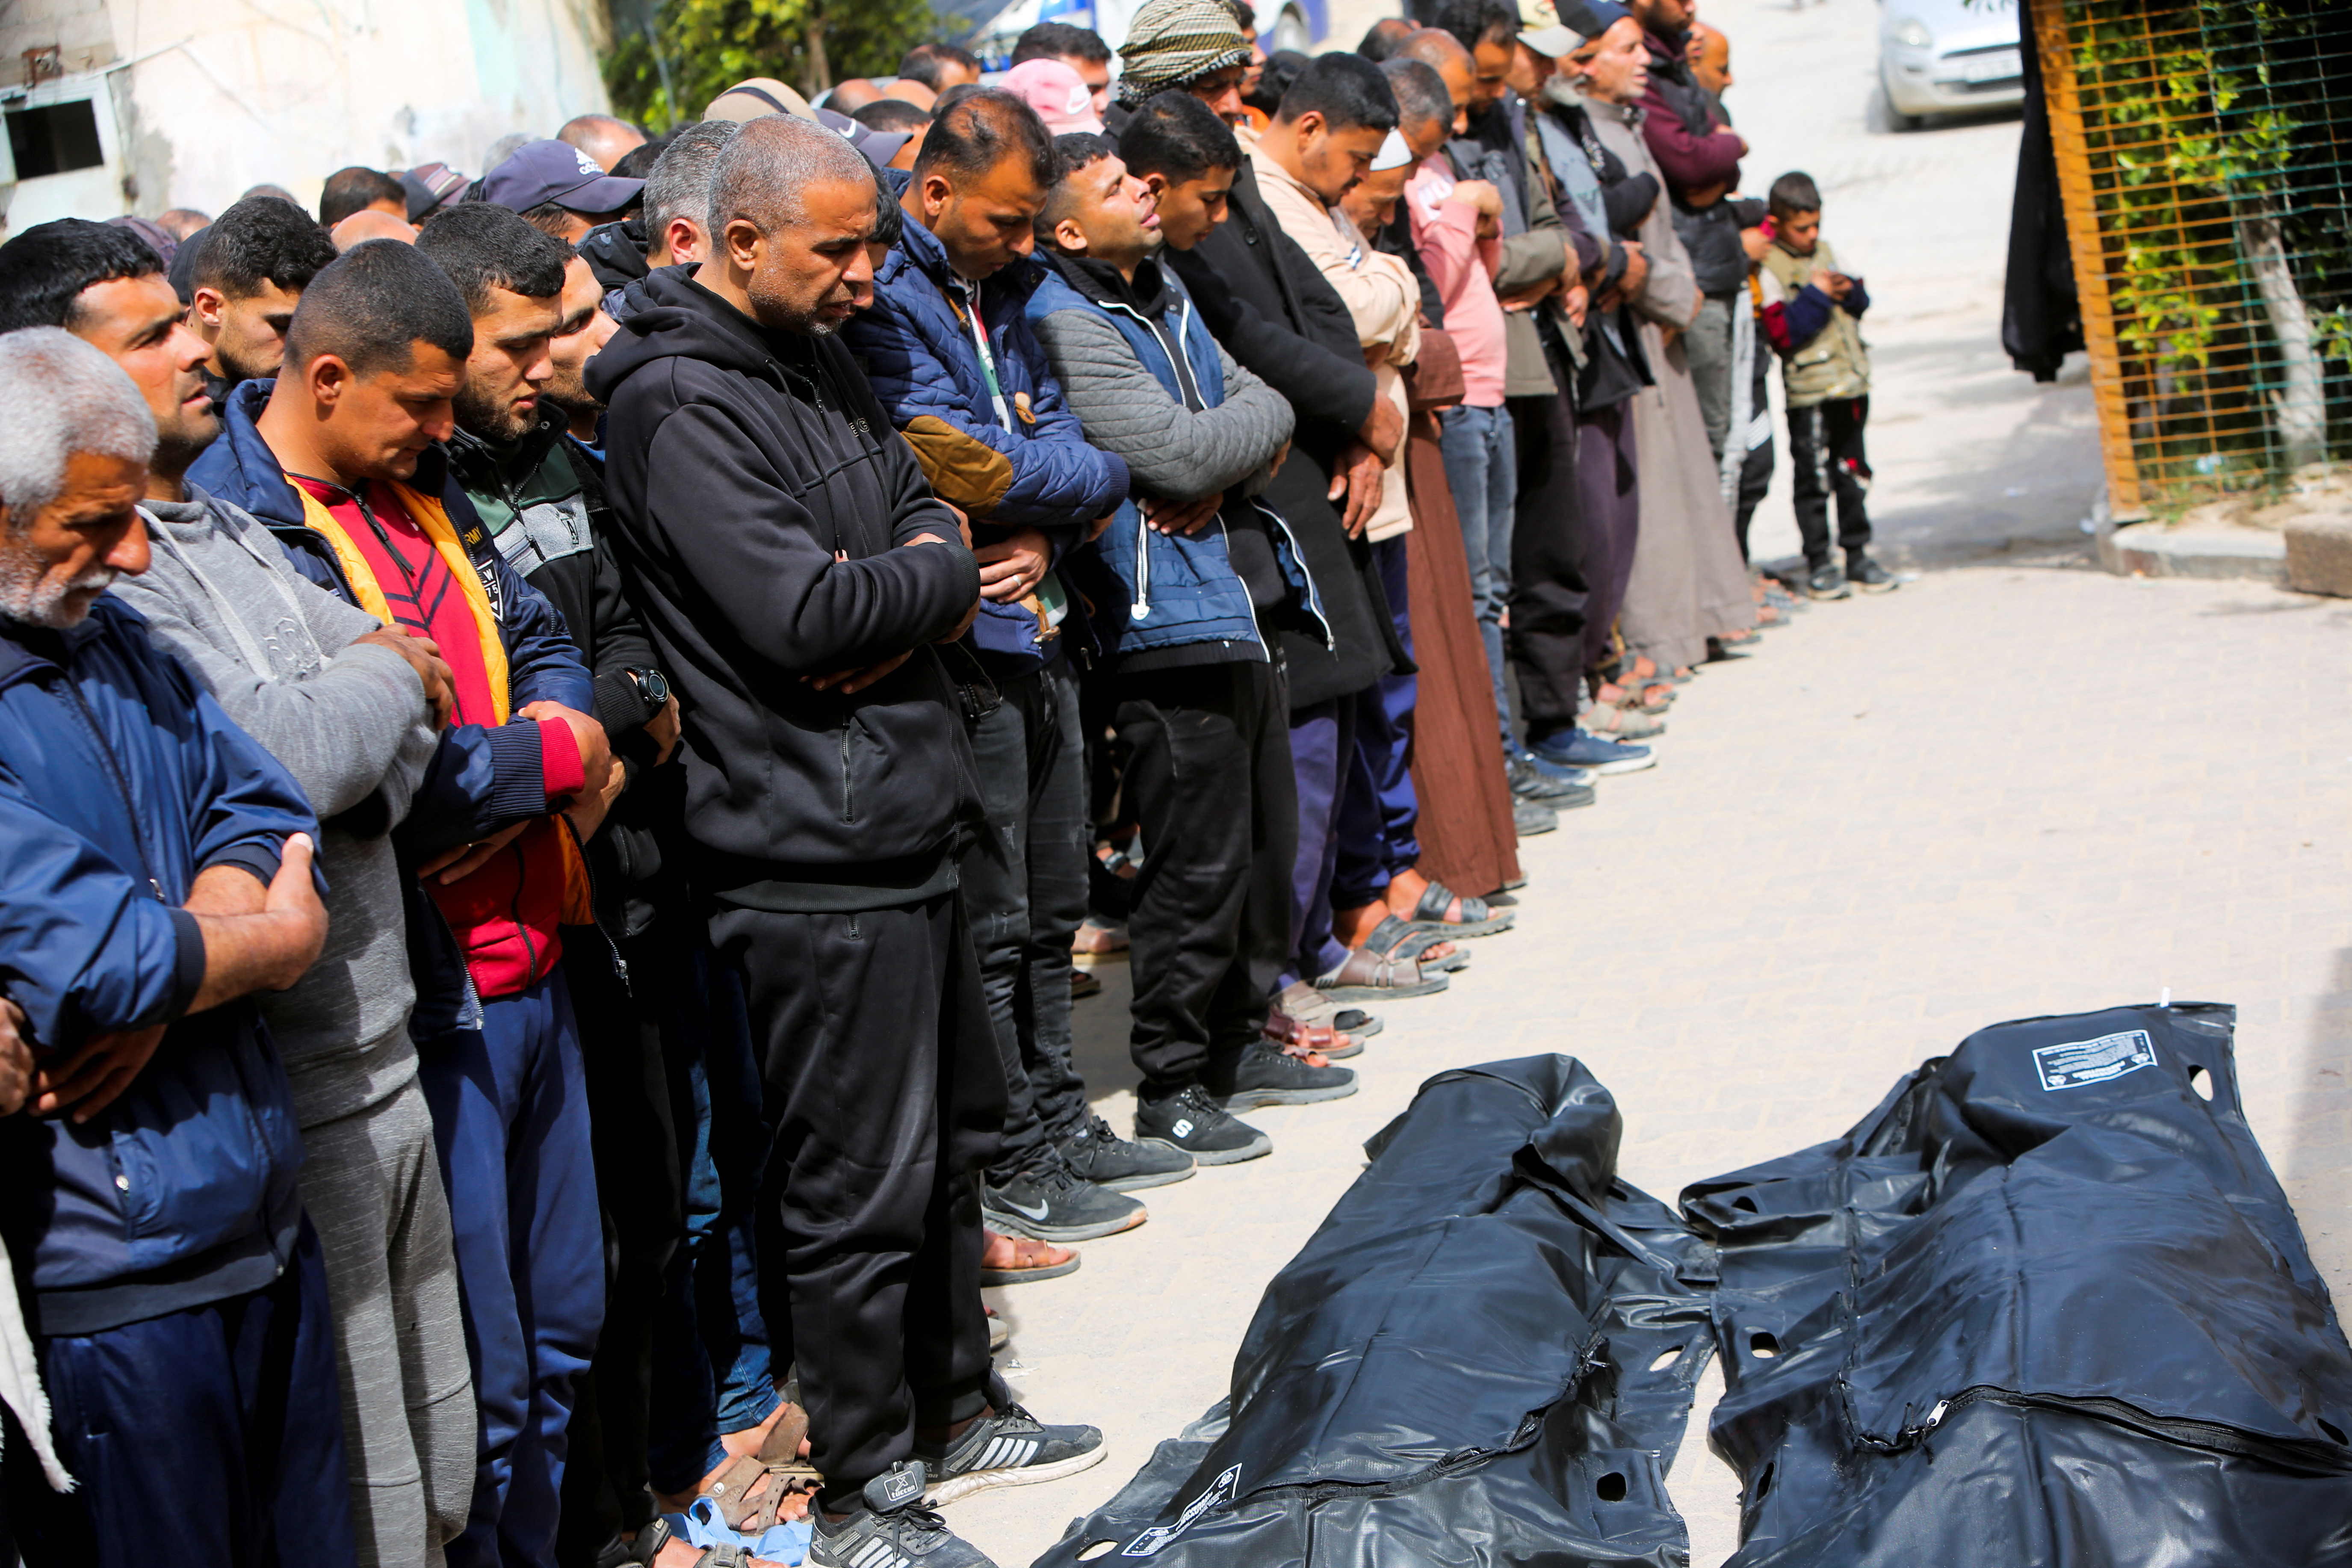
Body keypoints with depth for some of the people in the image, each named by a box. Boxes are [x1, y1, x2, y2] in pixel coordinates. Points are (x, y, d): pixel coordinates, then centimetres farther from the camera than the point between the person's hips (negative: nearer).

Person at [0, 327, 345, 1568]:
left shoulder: (107, 640, 10)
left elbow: (258, 812, 7)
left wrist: (157, 994, -13)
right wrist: (278, 935, -6)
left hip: (263, 1224, 8)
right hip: (108, 1275, -8)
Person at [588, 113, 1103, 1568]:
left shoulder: (822, 359, 13)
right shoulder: (685, 408, -17)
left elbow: (930, 511, 17)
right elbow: (800, 613, -25)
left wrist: (912, 597, -6)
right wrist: (936, 578, -7)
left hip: (908, 822, 10)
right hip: (814, 856, -10)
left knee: (951, 1133, 21)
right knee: (860, 1184, -1)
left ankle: (956, 1410, 36)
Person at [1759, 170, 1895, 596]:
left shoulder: (1823, 250, 14)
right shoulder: (1770, 268, -9)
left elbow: (1860, 303, 20)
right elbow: (1781, 333, -17)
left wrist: (1849, 290, -1)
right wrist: (1816, 295, -19)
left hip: (1850, 384, 7)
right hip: (1809, 391, -7)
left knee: (1853, 473, 13)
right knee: (1814, 478, -3)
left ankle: (1857, 554, 21)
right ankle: (1818, 563, 5)